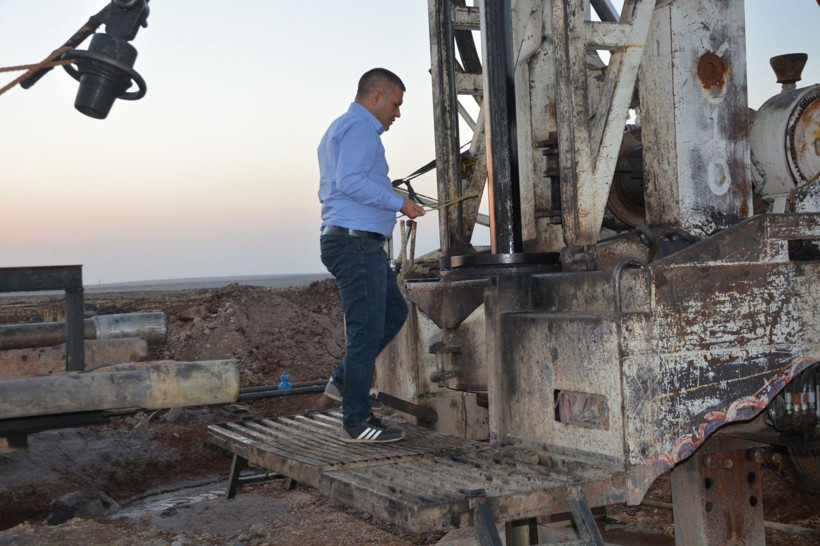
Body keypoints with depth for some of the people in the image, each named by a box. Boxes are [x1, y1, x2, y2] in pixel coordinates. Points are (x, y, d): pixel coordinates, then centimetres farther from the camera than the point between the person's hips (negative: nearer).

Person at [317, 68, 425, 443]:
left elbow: (331, 188, 27)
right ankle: (357, 422, -1)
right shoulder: (359, 128, -10)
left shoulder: (339, 129, 25)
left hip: (346, 241, 11)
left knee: (394, 311, 17)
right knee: (366, 330, -7)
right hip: (358, 243, -11)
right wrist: (399, 203, -18)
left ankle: (344, 381, 17)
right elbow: (351, 180, -23)